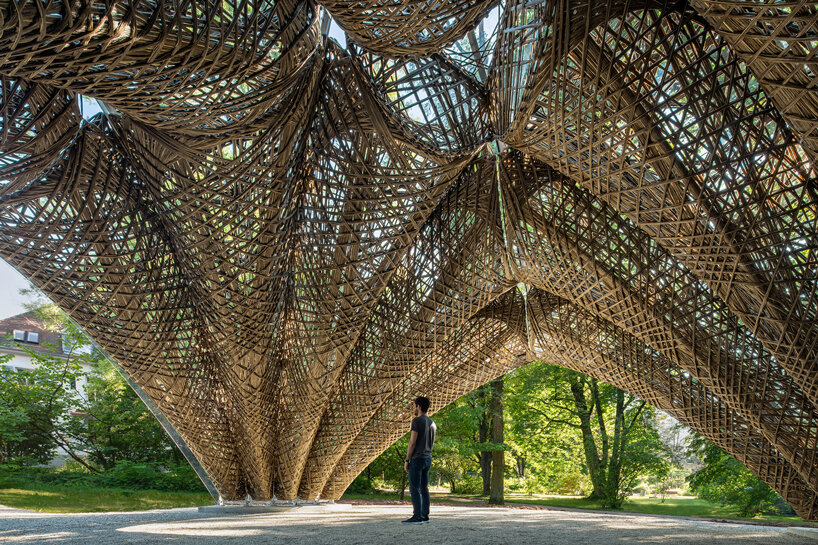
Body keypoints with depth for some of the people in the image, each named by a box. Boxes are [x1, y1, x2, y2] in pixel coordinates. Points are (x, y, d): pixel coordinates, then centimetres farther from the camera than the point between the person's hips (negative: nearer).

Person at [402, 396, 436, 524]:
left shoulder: (417, 421, -11)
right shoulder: (432, 423, 14)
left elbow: (412, 442, -15)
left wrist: (407, 460, -11)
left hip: (417, 458, -8)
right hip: (428, 458, 8)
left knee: (414, 489, -7)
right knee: (424, 488, 12)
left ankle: (417, 517, -10)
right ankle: (425, 515, 13)